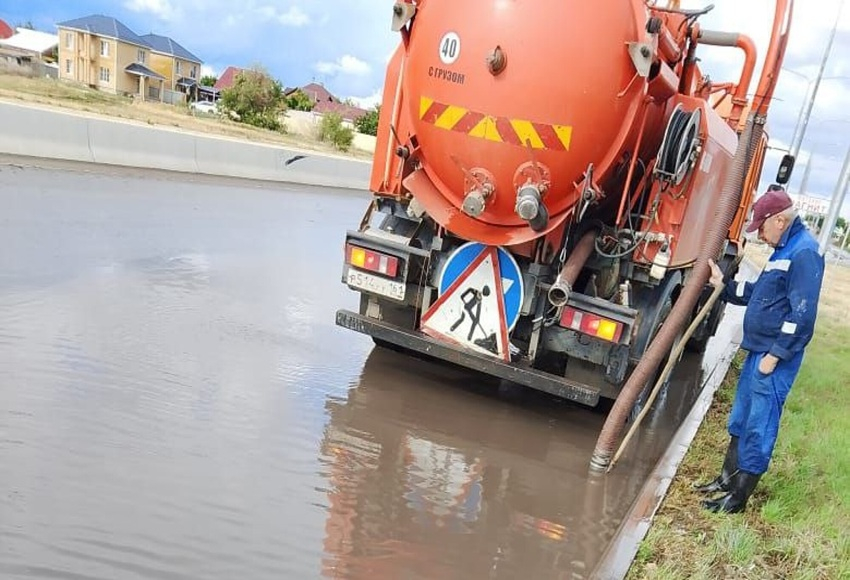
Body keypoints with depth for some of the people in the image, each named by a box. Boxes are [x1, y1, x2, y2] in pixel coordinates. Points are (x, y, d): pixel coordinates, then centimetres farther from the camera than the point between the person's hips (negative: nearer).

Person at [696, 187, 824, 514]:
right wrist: (724, 286, 13)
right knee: (741, 418, 18)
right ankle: (727, 478, 32)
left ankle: (739, 497, 9)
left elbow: (802, 314, -22)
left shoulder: (804, 253, -17)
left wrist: (775, 354, -21)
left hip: (775, 357, -10)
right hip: (759, 350, 10)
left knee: (759, 427, -1)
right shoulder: (784, 249, 14)